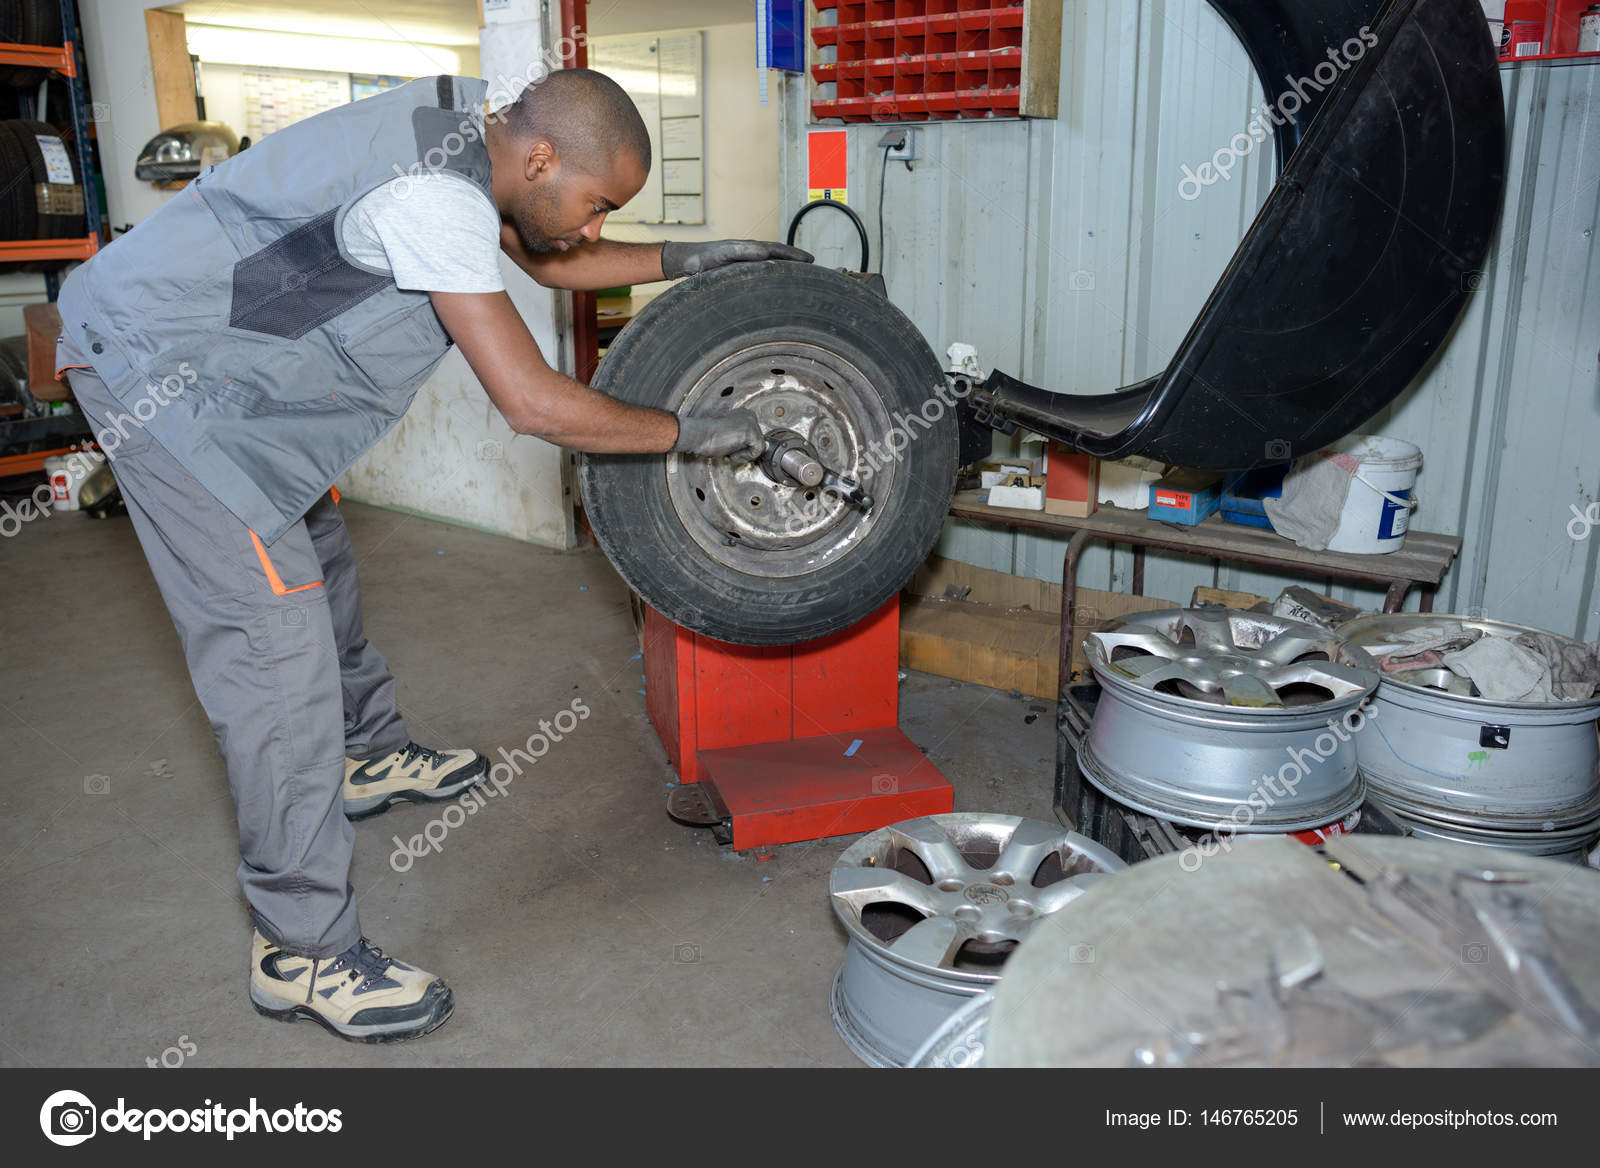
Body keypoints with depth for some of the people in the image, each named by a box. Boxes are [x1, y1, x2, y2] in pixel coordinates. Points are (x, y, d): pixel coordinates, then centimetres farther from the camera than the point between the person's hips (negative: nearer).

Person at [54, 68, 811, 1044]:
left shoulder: (470, 131, 0)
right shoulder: (432, 195, -30)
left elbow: (552, 261, 16)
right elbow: (534, 402, -31)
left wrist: (685, 259, 7)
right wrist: (690, 433, -20)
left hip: (218, 357, 10)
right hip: (159, 370, -10)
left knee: (319, 561, 22)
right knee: (273, 636, -11)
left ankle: (369, 758, 45)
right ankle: (303, 948, -2)